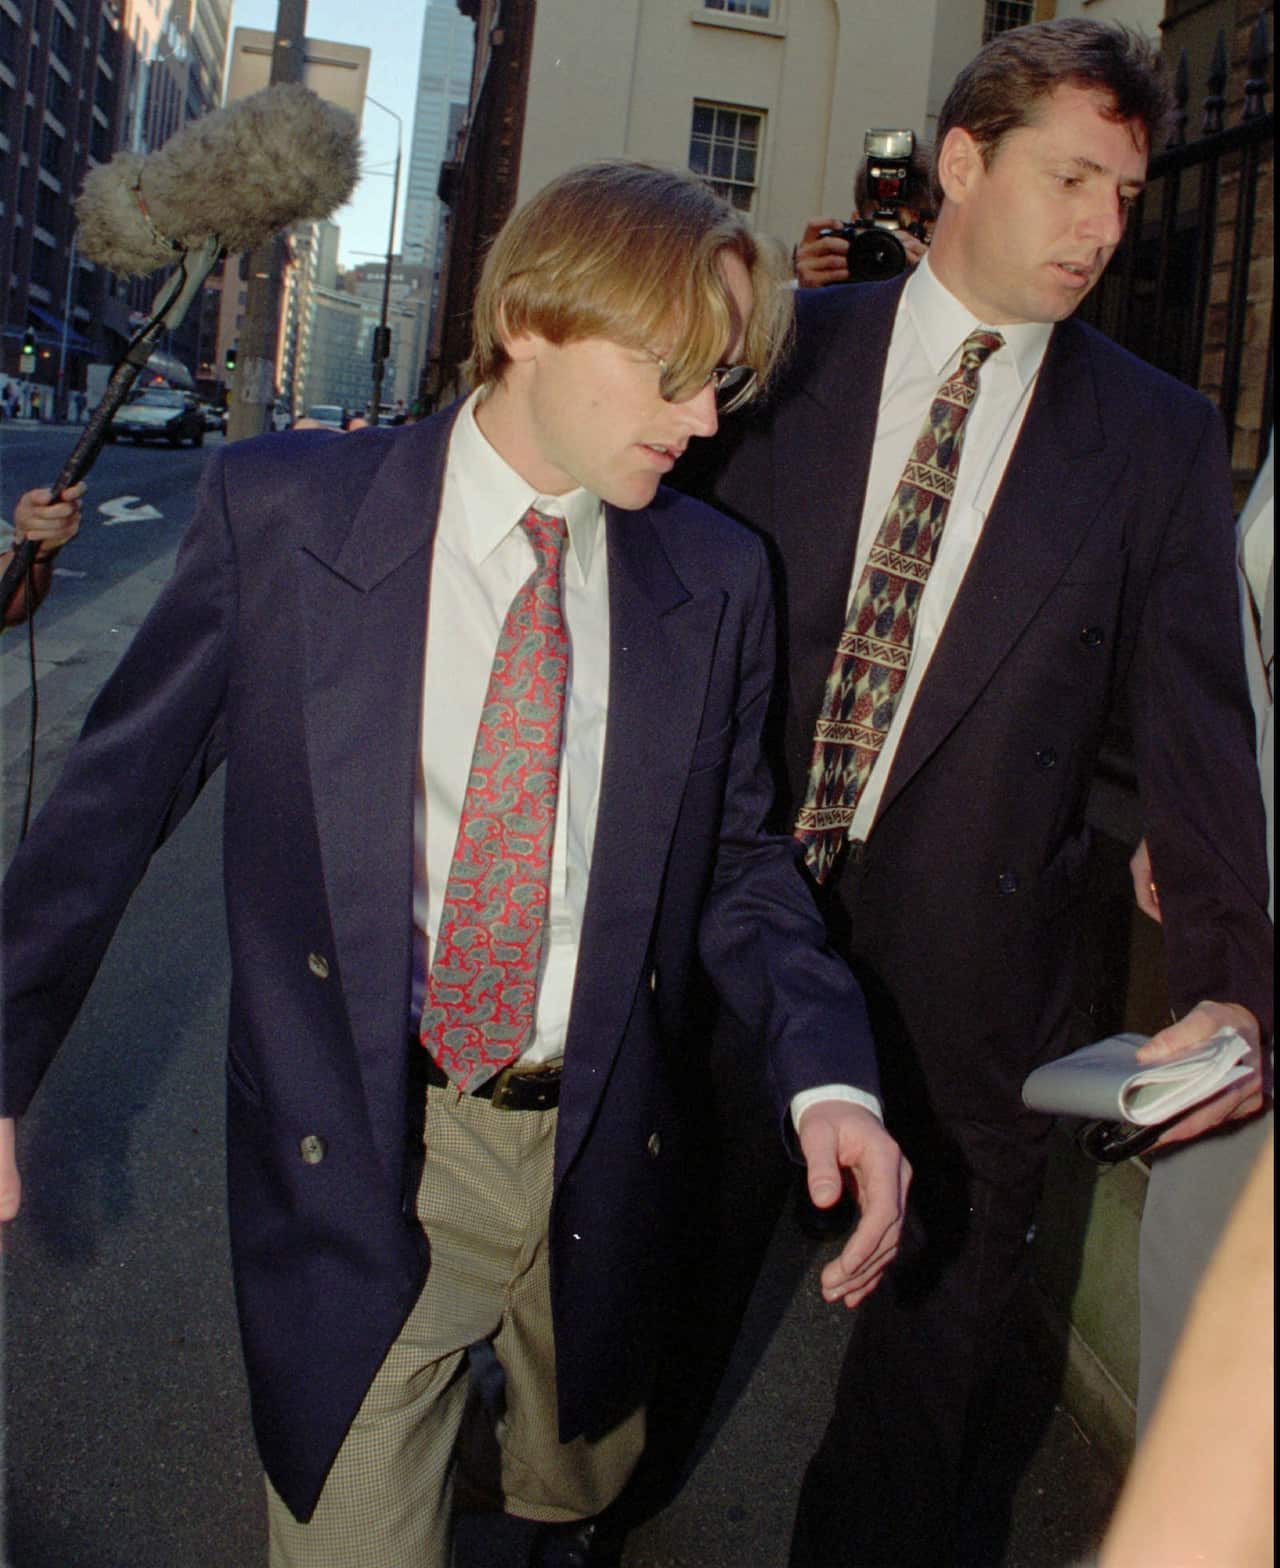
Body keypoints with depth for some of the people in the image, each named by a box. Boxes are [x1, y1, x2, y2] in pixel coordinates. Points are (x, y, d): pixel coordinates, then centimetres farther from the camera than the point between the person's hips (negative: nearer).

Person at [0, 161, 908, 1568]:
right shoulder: (280, 510, -10)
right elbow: (118, 793, -3)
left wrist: (827, 1075, -14)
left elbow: (736, 856, 2)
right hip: (359, 1151, -2)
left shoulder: (718, 580, -4)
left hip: (606, 1151, 3)